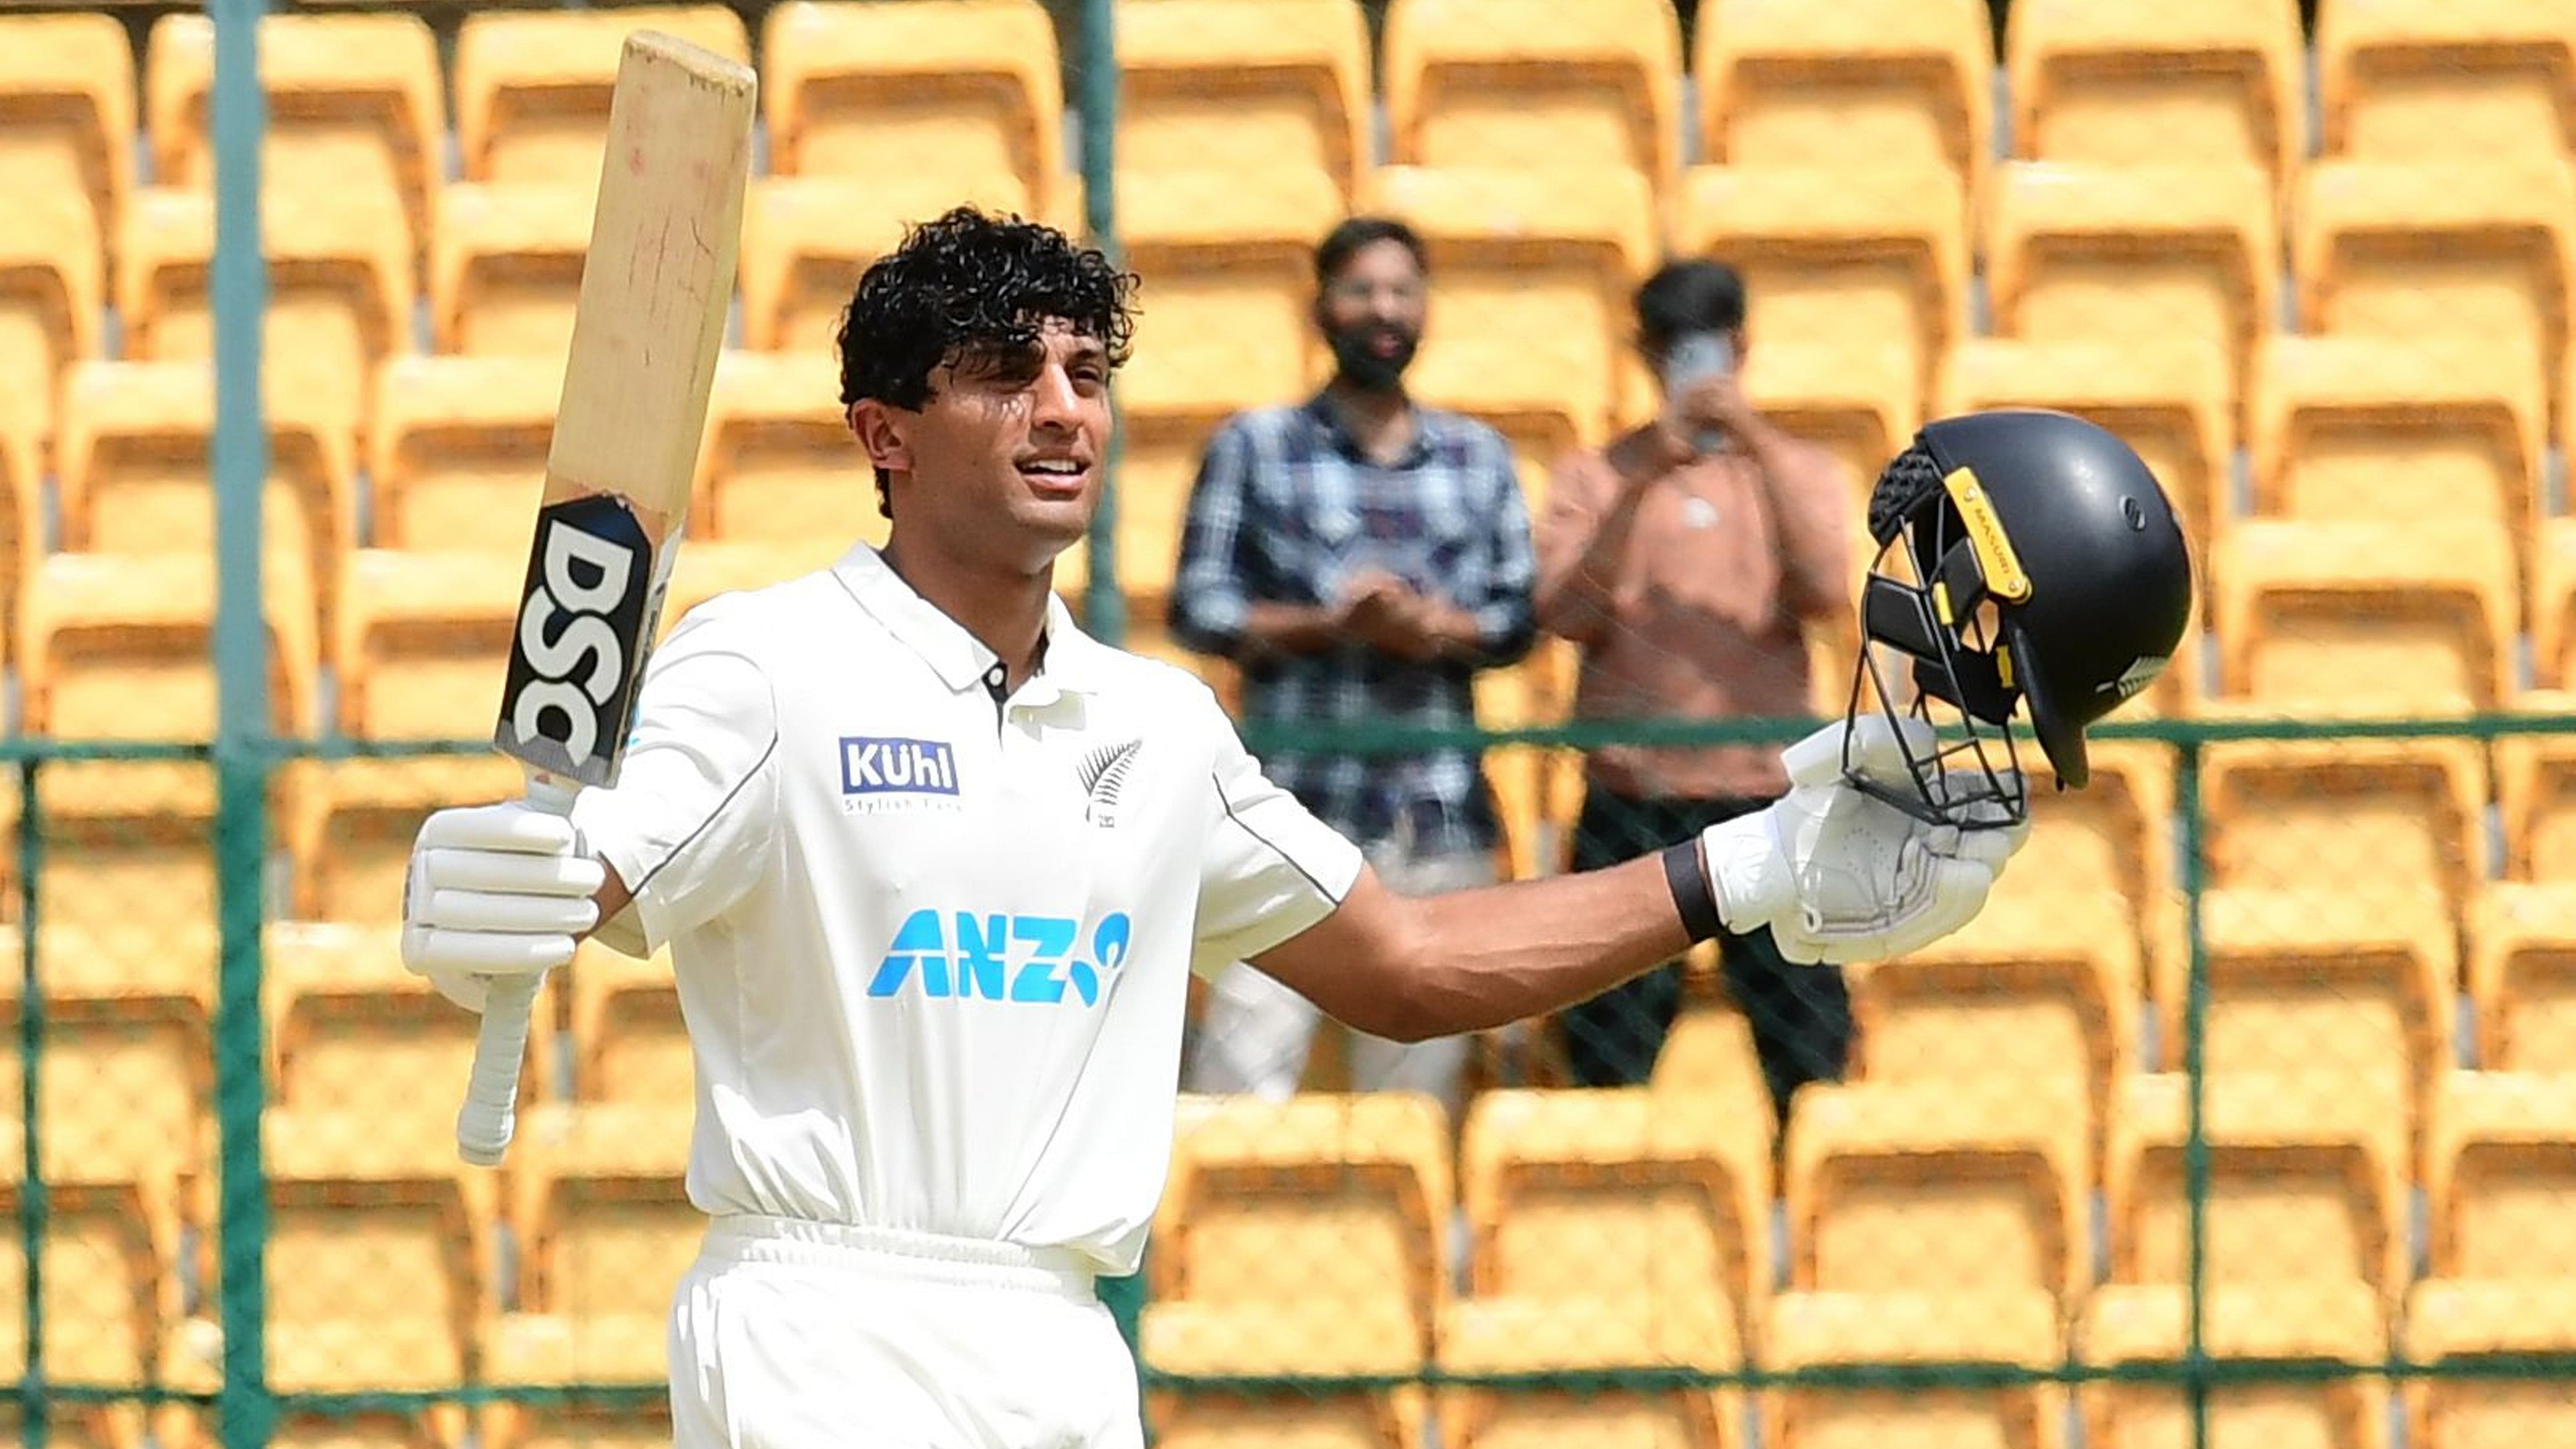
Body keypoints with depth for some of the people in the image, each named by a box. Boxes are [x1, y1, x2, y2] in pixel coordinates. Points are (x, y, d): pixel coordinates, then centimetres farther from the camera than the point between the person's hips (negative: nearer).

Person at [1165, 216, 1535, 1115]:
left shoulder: (1480, 458, 15)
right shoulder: (1254, 449, 7)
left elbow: (1520, 617, 11)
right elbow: (1198, 609, 1)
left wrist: (1442, 628, -11)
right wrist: (1329, 624, -13)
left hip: (1441, 813, 3)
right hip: (1296, 798, -3)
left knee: (1416, 1084, 3)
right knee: (1247, 1072, -14)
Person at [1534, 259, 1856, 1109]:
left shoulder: (1796, 471, 10)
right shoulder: (1597, 478, 8)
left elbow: (1827, 598, -7)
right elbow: (1565, 615, -6)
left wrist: (1759, 449, -13)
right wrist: (1641, 481, -15)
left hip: (1767, 793, 0)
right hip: (1632, 800, 0)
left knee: (1811, 1061, -2)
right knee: (1606, 1066, -1)